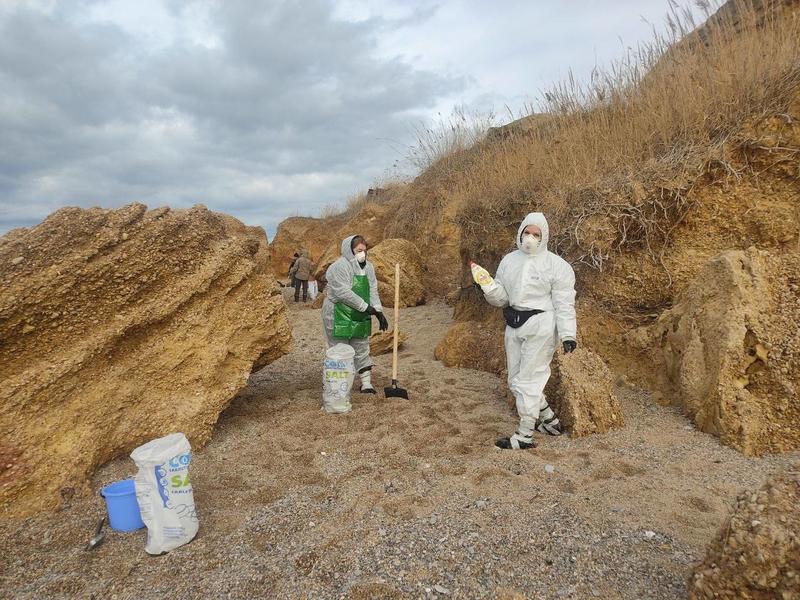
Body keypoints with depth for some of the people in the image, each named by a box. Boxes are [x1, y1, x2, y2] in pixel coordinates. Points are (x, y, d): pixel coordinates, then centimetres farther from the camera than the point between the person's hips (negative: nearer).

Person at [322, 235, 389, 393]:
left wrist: (379, 312, -7)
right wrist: (366, 307, -22)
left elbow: (372, 292, 5)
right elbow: (344, 293, -25)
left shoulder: (368, 267, 7)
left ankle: (366, 384, 22)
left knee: (362, 351, 13)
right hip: (339, 317, -7)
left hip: (360, 318, 7)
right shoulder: (340, 267, -17)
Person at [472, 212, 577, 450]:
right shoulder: (509, 260, 9)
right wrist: (489, 287, -11)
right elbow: (502, 298, 9)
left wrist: (568, 335, -14)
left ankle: (525, 436, 11)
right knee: (515, 380, 14)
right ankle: (550, 420, 33)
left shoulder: (556, 265, -6)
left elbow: (564, 303, -8)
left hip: (540, 327, -7)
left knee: (527, 381, -3)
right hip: (514, 326, 7)